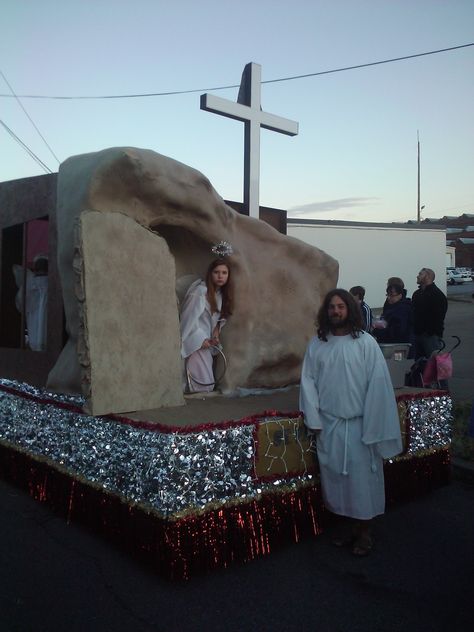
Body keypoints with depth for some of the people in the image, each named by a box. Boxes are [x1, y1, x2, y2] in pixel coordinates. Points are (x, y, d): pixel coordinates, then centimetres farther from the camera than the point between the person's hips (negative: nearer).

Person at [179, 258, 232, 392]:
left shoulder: (221, 293, 9)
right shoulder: (200, 291, -17)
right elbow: (189, 317, -19)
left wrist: (216, 332, -2)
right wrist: (201, 340, -17)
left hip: (207, 342, 8)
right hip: (196, 342, -8)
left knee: (208, 383, 10)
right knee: (204, 382, -13)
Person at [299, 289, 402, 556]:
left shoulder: (366, 342, -7)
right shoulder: (317, 344, 2)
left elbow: (377, 384, -9)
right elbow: (308, 381, 2)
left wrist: (371, 425, -12)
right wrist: (313, 419, -5)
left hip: (359, 424, -3)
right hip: (328, 424, 3)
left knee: (362, 477, 5)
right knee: (335, 476, 12)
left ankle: (364, 530, 21)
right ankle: (346, 523, 29)